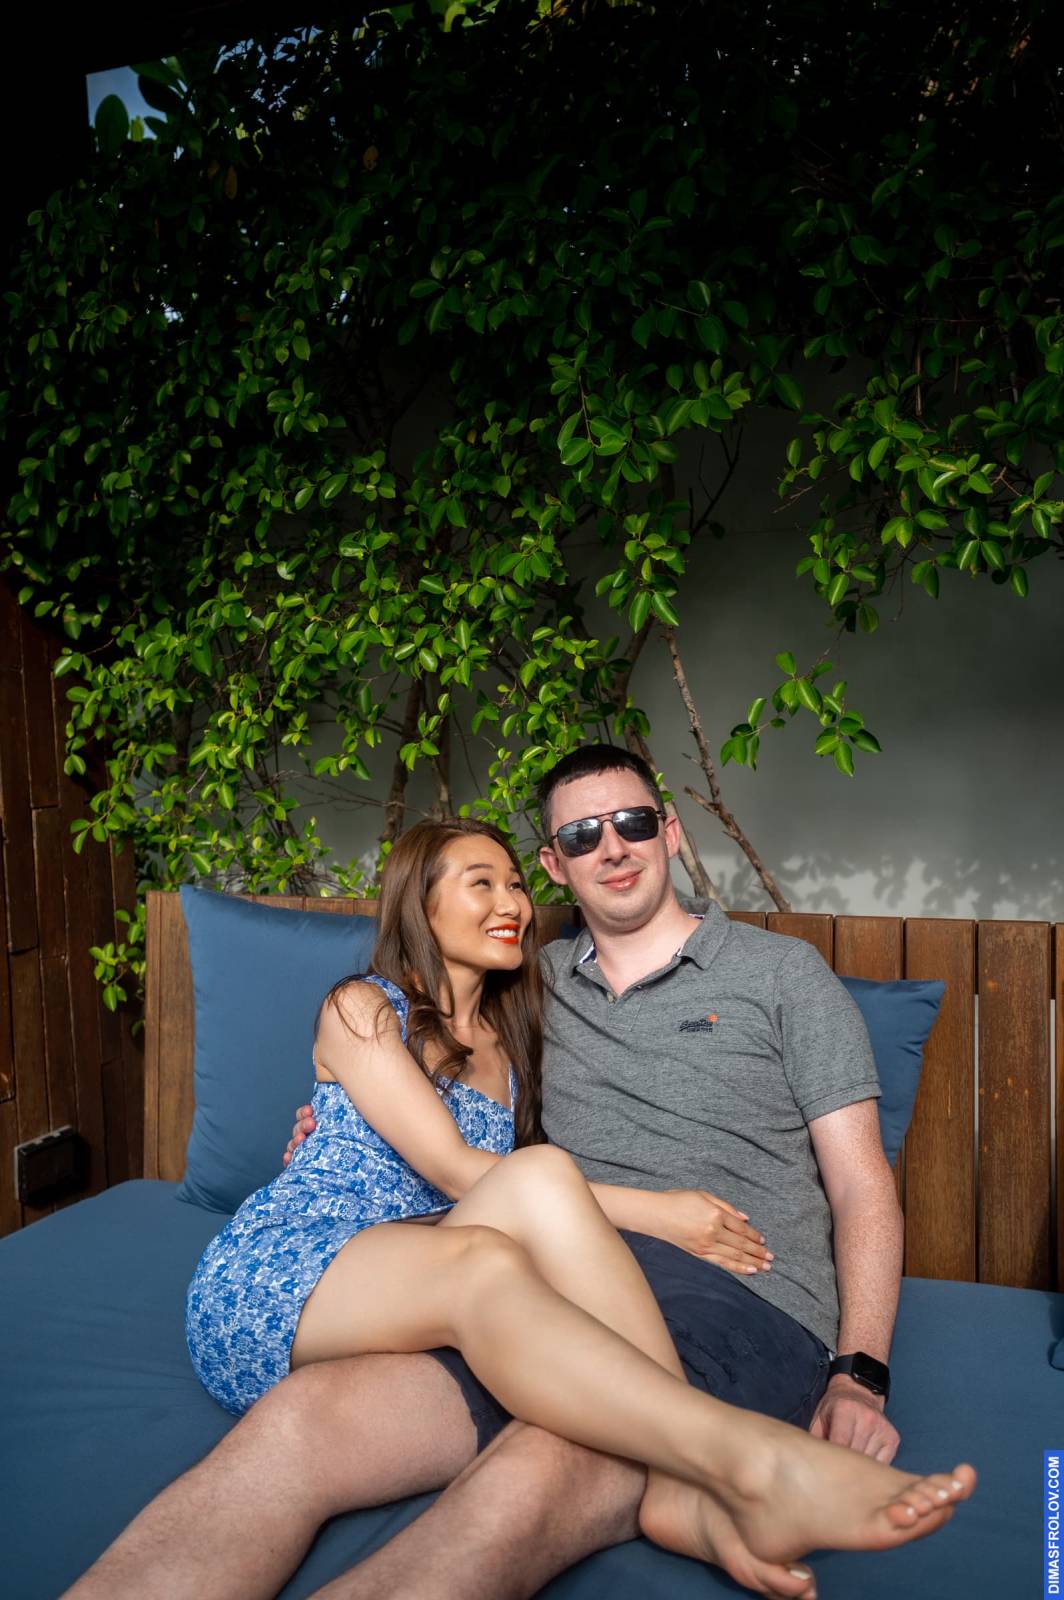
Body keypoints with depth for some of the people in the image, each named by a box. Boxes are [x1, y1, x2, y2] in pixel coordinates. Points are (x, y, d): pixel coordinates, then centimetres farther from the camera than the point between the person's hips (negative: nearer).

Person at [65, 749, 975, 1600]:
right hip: (574, 1310, 5)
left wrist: (859, 1376, -6)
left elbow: (861, 1189, 9)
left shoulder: (777, 969, 13)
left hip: (747, 1304, -4)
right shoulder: (540, 989, 22)